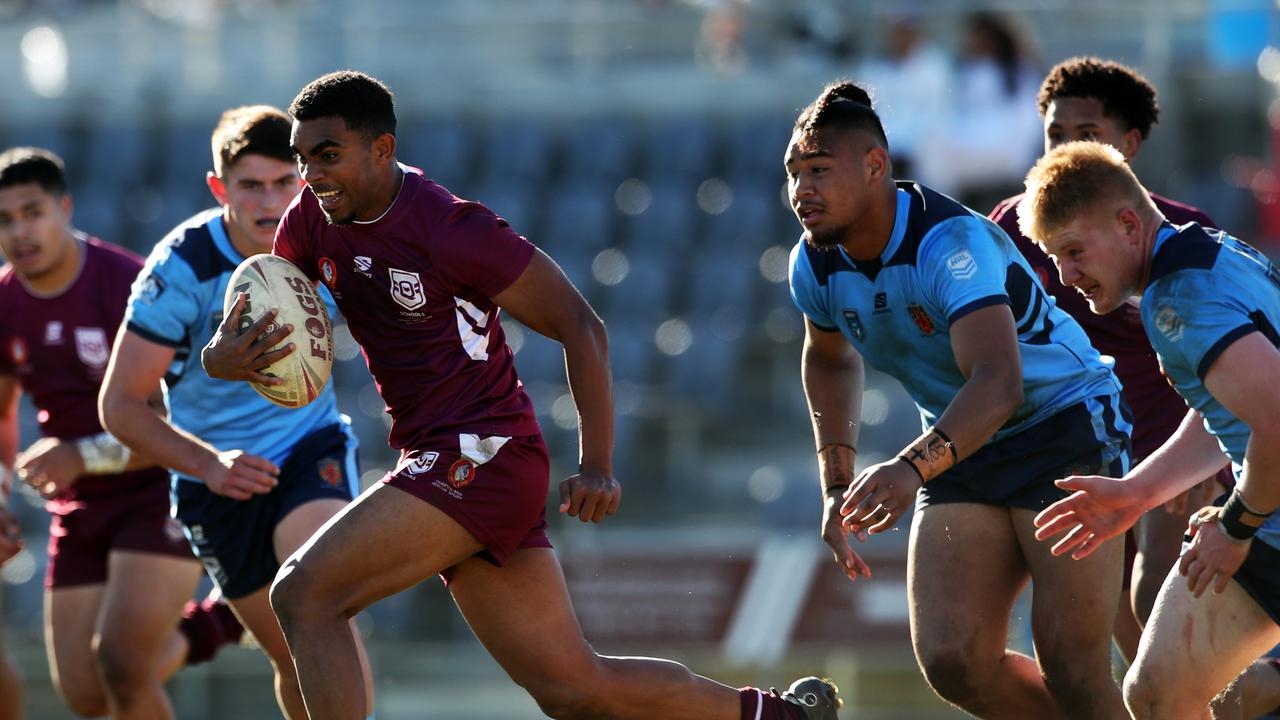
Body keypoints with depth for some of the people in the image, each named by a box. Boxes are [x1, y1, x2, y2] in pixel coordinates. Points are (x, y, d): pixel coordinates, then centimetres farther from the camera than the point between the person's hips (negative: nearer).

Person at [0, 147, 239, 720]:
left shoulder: (129, 284, -19)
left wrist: (84, 456, -32)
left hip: (162, 495, -6)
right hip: (79, 510, 7)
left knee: (119, 661, -24)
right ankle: (202, 628, 32)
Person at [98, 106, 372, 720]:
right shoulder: (182, 265, -19)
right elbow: (120, 404, -17)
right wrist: (209, 465, -30)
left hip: (311, 449, 0)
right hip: (217, 474, 0)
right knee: (294, 659, 4)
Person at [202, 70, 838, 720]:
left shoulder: (450, 228, -16)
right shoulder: (312, 222, 6)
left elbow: (579, 325, -11)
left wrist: (597, 467, -15)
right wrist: (230, 357, -15)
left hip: (483, 454, -8)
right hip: (434, 461, 8)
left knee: (303, 595, -18)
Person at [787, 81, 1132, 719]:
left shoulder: (950, 242, -28)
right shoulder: (815, 264, -5)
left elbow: (998, 382, -43)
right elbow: (830, 357, 19)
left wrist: (913, 468, -58)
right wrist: (837, 485, 10)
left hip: (1066, 427, -7)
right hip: (963, 449, 7)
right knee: (952, 664, -10)